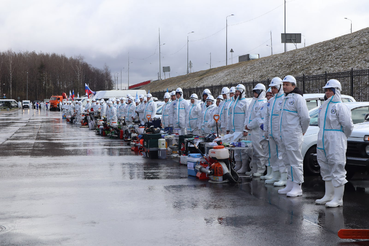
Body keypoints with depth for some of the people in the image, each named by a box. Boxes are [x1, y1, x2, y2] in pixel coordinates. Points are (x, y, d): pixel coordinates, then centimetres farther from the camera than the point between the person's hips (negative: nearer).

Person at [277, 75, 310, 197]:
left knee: (295, 161, -6)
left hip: (294, 136, -9)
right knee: (288, 162, 14)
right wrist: (282, 134, 19)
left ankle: (297, 187, -3)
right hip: (284, 135, 9)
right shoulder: (286, 98, 17)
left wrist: (302, 131, -4)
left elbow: (305, 118, -16)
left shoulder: (298, 98, -11)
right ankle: (290, 185, 21)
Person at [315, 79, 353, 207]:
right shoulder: (324, 106, 15)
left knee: (337, 169, -6)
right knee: (326, 170, 14)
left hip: (336, 143, -9)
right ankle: (329, 195, 24)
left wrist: (342, 138, 1)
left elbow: (348, 125, -11)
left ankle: (338, 199, -3)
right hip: (323, 142, 9)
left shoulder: (340, 107, -10)